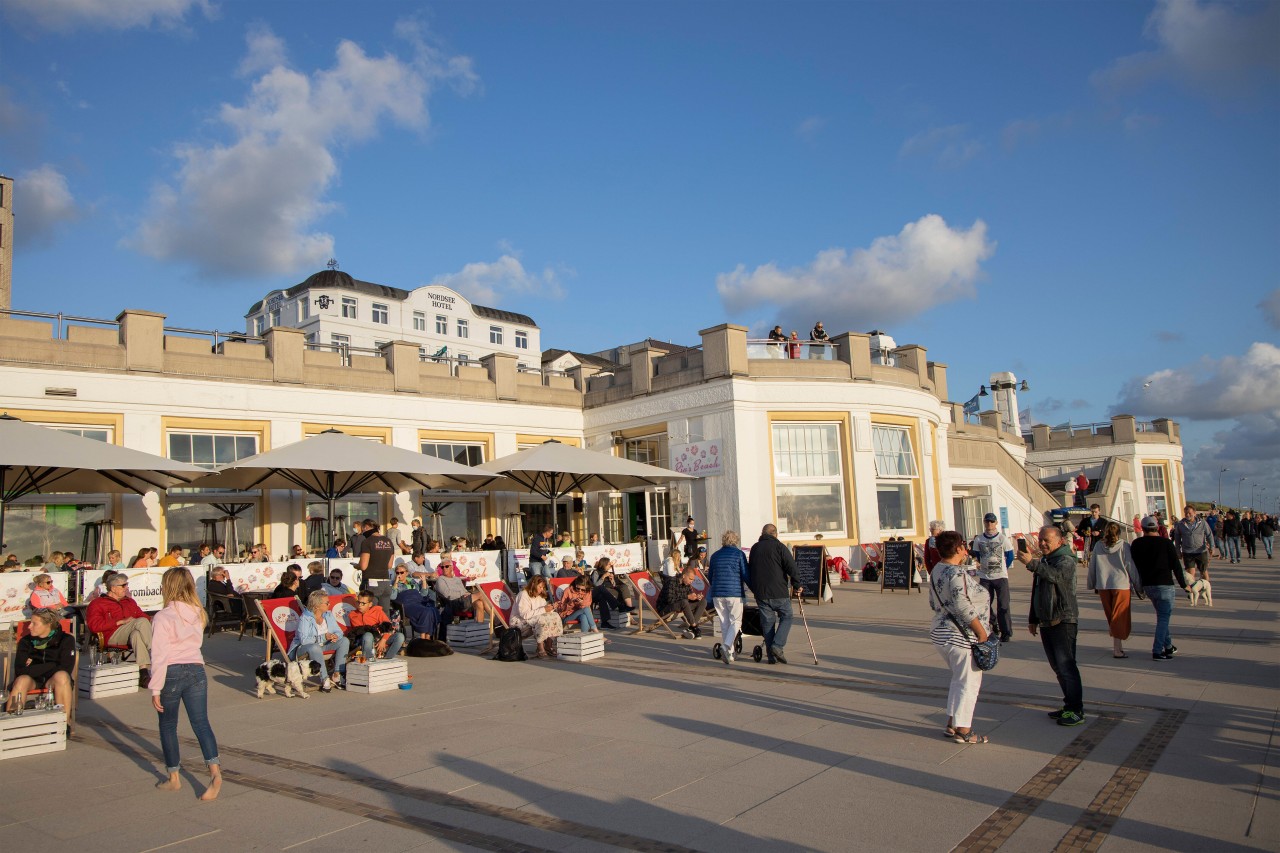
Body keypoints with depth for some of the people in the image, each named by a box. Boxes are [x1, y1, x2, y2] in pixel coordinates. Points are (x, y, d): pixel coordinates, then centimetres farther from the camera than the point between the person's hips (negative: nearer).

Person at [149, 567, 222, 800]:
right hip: (196, 669, 4)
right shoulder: (197, 613, 6)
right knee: (201, 722, 1)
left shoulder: (163, 617, -10)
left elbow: (159, 655, -12)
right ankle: (214, 770, -15)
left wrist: (155, 688, -9)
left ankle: (173, 777, 23)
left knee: (168, 725, 14)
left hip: (172, 672, -4)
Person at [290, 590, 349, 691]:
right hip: (303, 648, -6)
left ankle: (337, 675, -18)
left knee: (344, 641, -14)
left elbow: (339, 631, 4)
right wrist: (323, 637, -31)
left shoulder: (329, 615, 5)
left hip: (324, 645, 7)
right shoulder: (304, 618, -17)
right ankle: (325, 680, -37)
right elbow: (304, 640, -28)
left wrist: (336, 636, -20)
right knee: (315, 648, -40)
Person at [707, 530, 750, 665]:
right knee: (736, 621, 3)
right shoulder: (739, 554, -1)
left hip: (717, 594, 4)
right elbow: (746, 575, -4)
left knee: (724, 623, 10)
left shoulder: (715, 556, 12)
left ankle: (729, 653, 10)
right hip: (735, 593, -4)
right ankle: (726, 646, -19)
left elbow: (710, 578, 19)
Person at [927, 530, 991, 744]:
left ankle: (951, 725, 24)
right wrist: (981, 632, -18)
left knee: (958, 680, 20)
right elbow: (963, 607, -25)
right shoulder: (957, 573, -20)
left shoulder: (936, 570, 9)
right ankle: (963, 730, 10)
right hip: (961, 637, -9)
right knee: (968, 683, 3)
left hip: (940, 632, 9)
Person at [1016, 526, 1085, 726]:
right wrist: (1033, 619, 23)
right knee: (1057, 667, 11)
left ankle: (1077, 710, -6)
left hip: (1063, 621, -8)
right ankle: (1070, 705, 19)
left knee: (1066, 666, -10)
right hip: (1046, 622, 8)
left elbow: (1055, 575, -33)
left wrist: (1031, 563, -47)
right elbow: (1036, 591, 24)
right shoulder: (1043, 561, 17)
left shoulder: (1066, 560, -9)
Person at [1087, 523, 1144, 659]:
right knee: (1120, 617, 0)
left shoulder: (1098, 546, 3)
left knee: (1111, 618, 15)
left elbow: (1092, 566, 8)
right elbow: (1131, 566, -4)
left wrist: (1092, 585, 20)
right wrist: (1138, 586, 5)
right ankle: (1117, 649, -6)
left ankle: (1117, 645, 23)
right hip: (1121, 585, -3)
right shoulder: (1124, 546, -5)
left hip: (1103, 586, 3)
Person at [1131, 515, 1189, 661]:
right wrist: (1183, 584, 6)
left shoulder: (1136, 544, 3)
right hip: (1164, 585, -4)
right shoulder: (1166, 543, -7)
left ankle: (1168, 646, 26)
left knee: (1162, 616, 21)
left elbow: (1134, 565, 6)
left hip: (1147, 585, 4)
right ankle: (1157, 651, -9)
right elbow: (1176, 566, -4)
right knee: (1164, 617, -2)